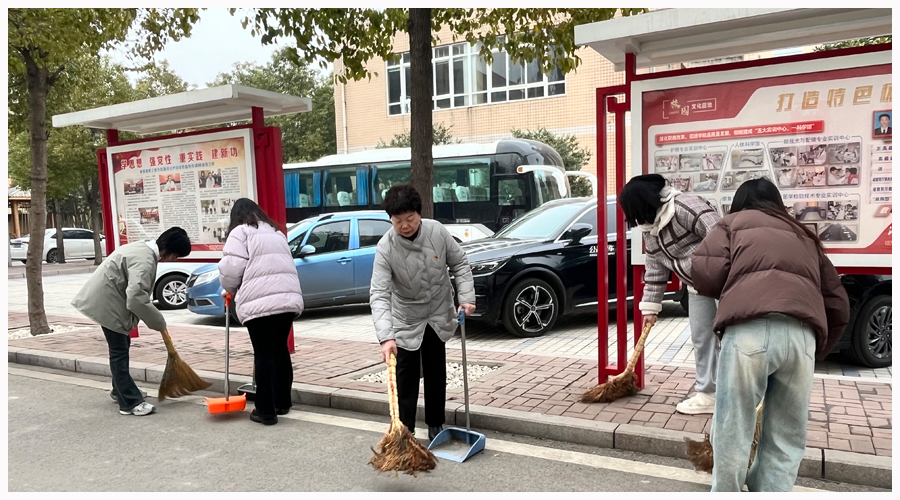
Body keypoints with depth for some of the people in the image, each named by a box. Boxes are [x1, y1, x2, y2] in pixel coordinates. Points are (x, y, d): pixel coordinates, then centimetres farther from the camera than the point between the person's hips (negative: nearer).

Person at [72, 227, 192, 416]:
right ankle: (130, 402, -2)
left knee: (121, 347, 21)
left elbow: (139, 290, 16)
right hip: (107, 302, -11)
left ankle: (120, 390, 36)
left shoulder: (145, 249, 7)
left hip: (108, 299, 11)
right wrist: (158, 321, -21)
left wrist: (156, 320, 11)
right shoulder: (144, 260, -26)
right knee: (119, 351, -7)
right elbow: (136, 297, -34)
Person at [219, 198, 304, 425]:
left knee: (264, 354, 0)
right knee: (280, 349, 17)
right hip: (289, 297, 6)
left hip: (260, 301, -6)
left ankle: (266, 411, 5)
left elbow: (231, 268, -5)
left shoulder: (240, 232, 4)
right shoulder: (276, 232, 26)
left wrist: (231, 289, 15)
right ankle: (282, 403, 27)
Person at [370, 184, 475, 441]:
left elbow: (460, 263, -2)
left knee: (436, 374, 13)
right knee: (406, 378, 0)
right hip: (406, 321, -2)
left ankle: (435, 425, 30)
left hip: (438, 315, 3)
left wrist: (466, 297, -13)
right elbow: (379, 294, -31)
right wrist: (385, 336, -42)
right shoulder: (386, 247, -25)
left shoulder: (437, 231, -17)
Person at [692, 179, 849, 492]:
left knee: (733, 432, 6)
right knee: (787, 439, 15)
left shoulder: (734, 223, 26)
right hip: (802, 333, 4)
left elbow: (704, 274, 7)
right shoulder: (805, 237, 37)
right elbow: (838, 306, 29)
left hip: (750, 327, -4)